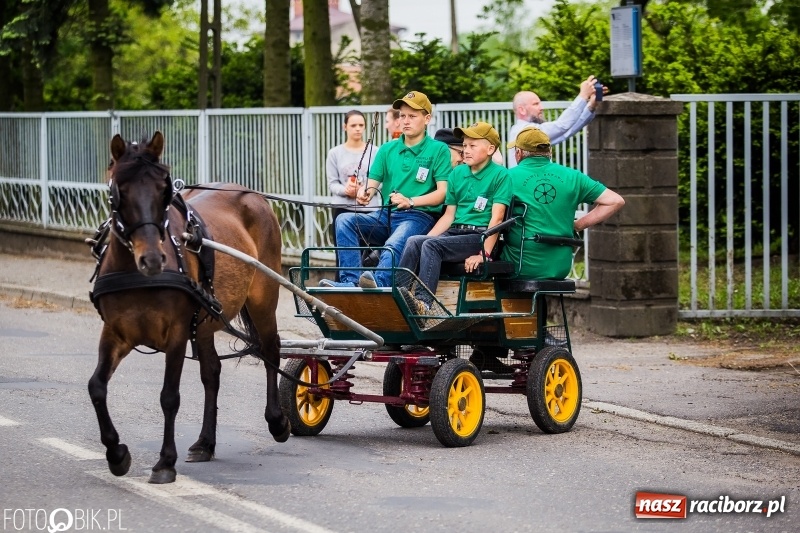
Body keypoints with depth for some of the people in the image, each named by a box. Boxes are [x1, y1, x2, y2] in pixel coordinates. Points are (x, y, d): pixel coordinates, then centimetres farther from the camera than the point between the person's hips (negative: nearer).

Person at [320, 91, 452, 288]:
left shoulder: (438, 150, 3)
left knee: (394, 245, -37)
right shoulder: (387, 149, 18)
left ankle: (379, 283, -63)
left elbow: (443, 192, -4)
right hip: (386, 216, 6)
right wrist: (365, 192, -14)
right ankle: (350, 281, -33)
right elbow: (372, 183, 12)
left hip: (419, 215, -6)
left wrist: (411, 201, -19)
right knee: (345, 220, -20)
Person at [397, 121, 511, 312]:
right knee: (414, 242, -22)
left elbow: (496, 217, -10)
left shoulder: (500, 175, -2)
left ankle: (423, 302, -42)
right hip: (455, 232, 6)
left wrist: (484, 254, -20)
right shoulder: (457, 173, 18)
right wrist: (426, 238, 4)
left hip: (479, 236, -6)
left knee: (432, 245, -30)